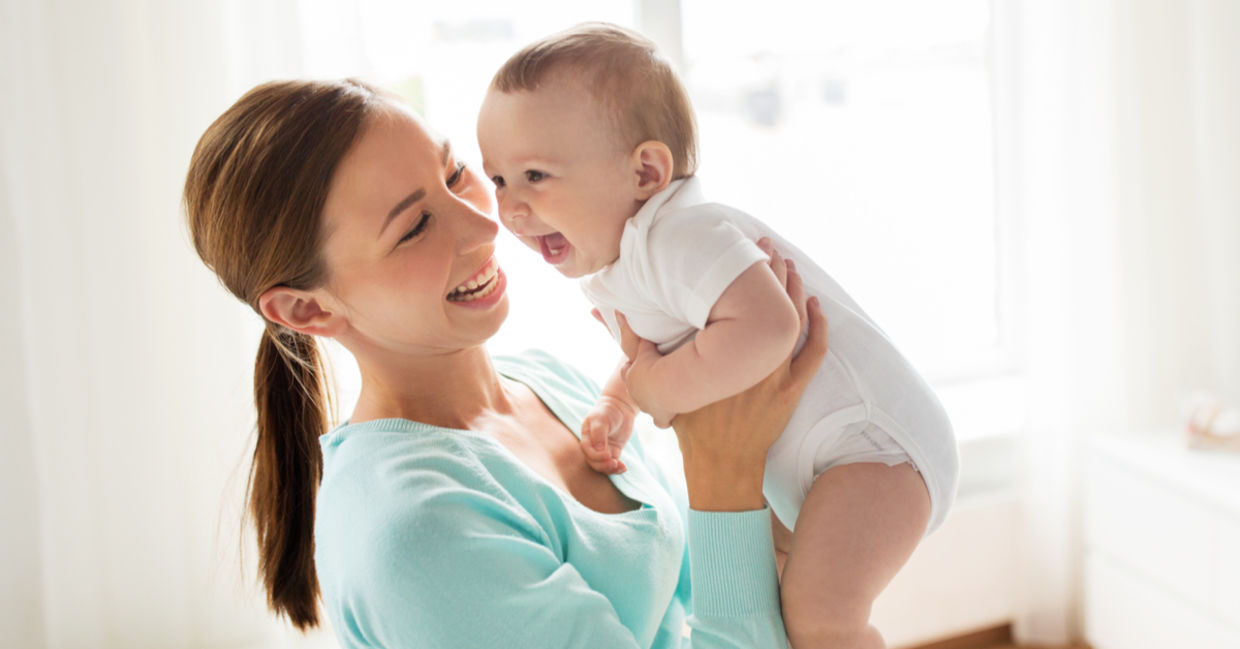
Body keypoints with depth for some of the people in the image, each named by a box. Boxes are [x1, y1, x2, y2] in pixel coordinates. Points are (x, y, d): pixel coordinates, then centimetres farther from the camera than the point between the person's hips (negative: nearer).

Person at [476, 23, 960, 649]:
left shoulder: (678, 239, -26)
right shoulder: (609, 271, 7)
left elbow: (765, 328, -42)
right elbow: (646, 353, 23)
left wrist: (660, 388, -28)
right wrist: (615, 406, 4)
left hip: (871, 438, -11)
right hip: (789, 470, 11)